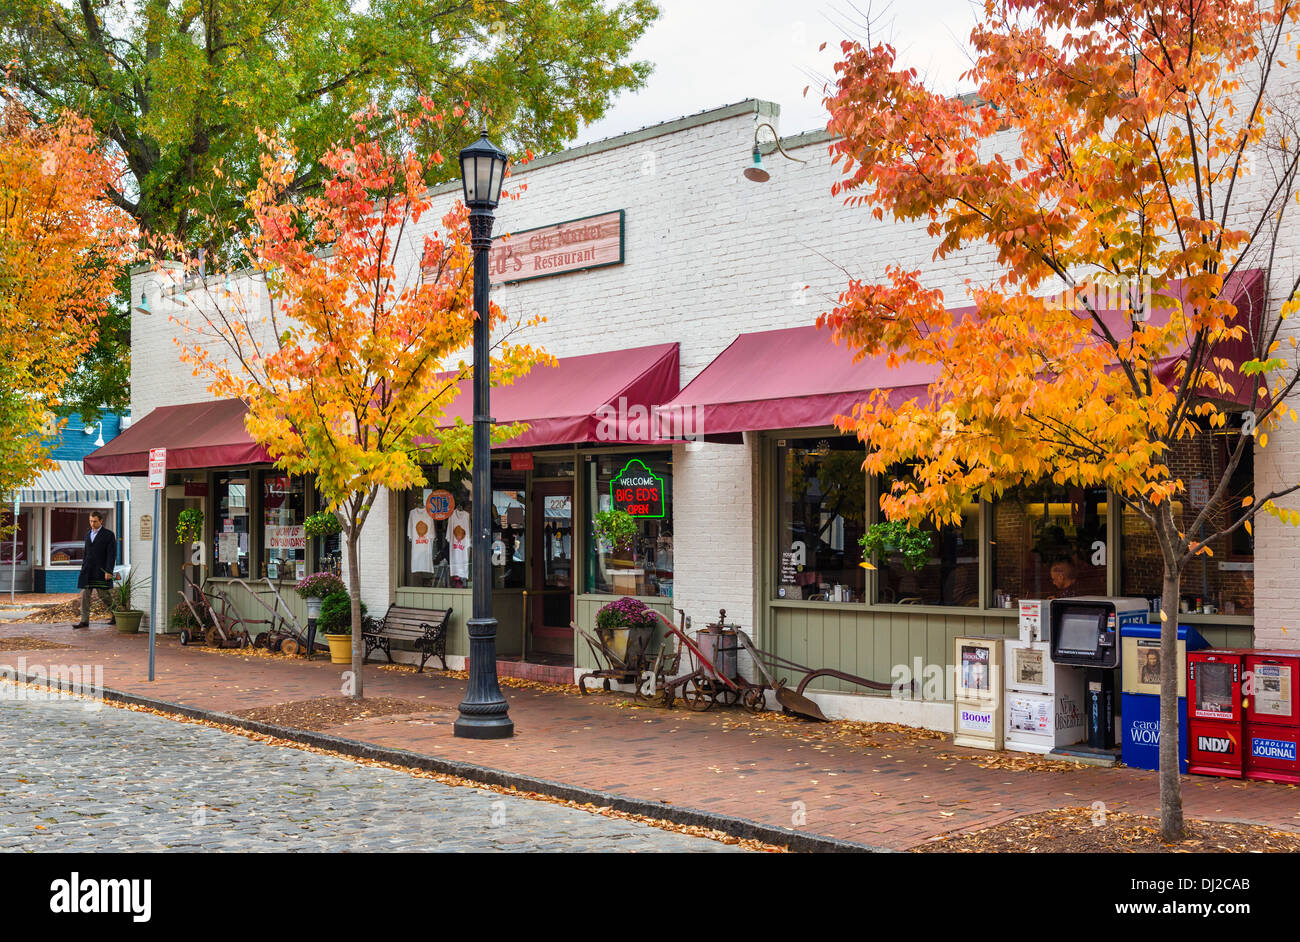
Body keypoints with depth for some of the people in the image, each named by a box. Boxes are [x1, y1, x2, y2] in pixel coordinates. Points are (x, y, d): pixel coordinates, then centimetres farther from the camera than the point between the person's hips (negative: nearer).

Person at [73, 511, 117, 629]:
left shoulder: (108, 534, -5)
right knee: (85, 595, -1)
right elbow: (86, 553, 21)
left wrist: (108, 571, -17)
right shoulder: (88, 535, 16)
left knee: (103, 595, -2)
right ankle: (84, 621, 0)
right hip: (88, 571, 6)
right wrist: (83, 569, 17)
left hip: (101, 571, -6)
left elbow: (112, 554, -10)